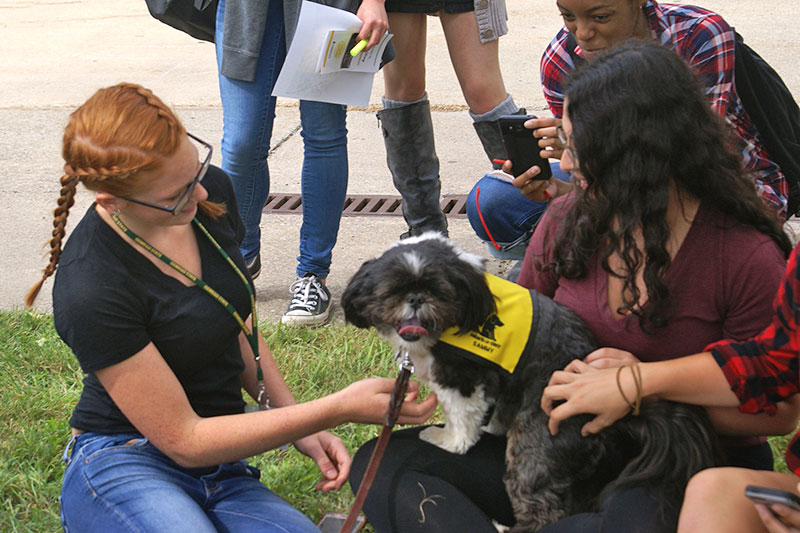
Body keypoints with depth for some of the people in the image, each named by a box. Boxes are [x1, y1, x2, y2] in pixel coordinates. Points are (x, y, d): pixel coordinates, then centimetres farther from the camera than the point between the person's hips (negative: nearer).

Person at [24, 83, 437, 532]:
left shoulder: (212, 191, -4)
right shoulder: (92, 289, -25)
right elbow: (185, 440, -19)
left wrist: (299, 424, 2)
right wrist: (339, 409, -21)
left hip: (224, 472, 5)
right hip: (124, 463, -4)